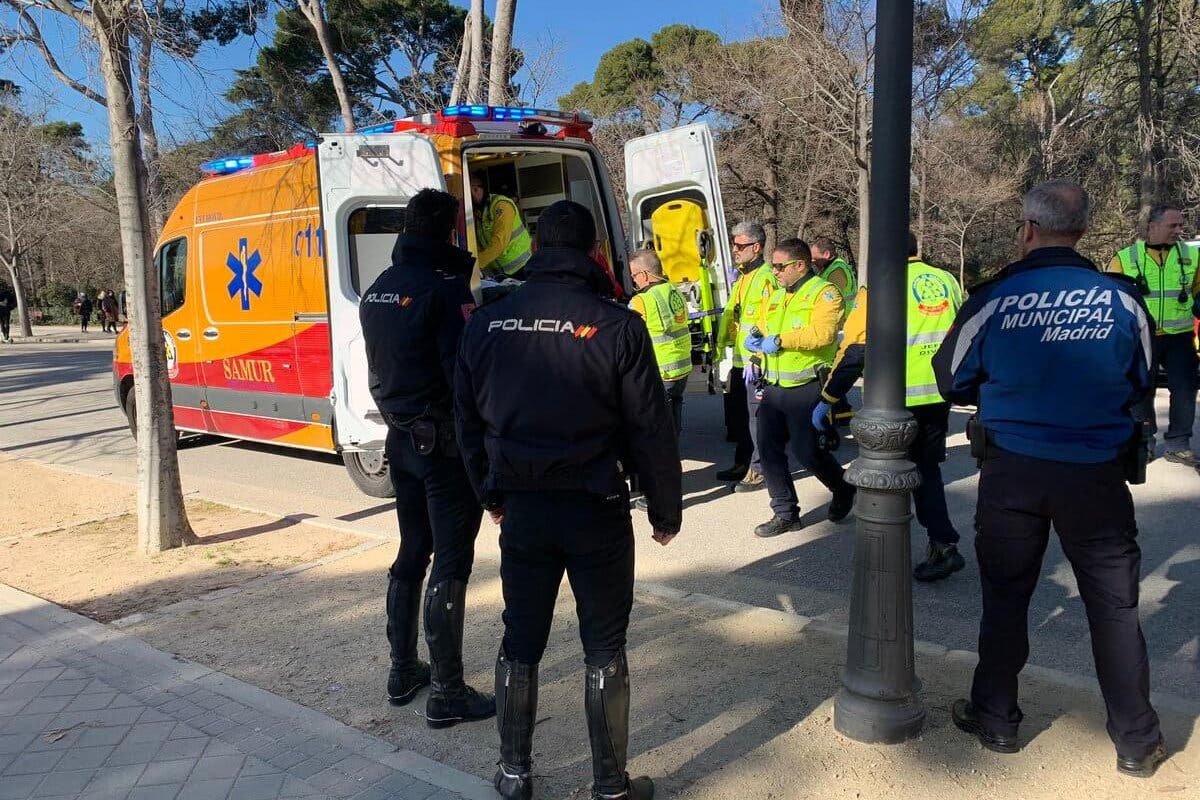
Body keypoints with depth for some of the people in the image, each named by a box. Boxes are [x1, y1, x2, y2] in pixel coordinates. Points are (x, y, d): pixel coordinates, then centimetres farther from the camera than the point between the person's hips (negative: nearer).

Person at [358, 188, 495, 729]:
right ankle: (446, 694, 7)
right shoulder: (444, 289, -17)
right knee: (450, 564, -1)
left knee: (411, 553, 19)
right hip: (445, 442, -8)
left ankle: (403, 672, 29)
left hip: (401, 437, 8)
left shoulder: (378, 291, 10)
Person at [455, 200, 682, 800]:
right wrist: (666, 509, 4)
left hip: (521, 510, 3)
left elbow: (468, 421, 8)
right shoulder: (617, 326, -11)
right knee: (604, 650, 11)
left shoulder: (486, 324, 0)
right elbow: (650, 430, -8)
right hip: (597, 510, -3)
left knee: (520, 643, 17)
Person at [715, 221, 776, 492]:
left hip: (756, 361, -10)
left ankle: (759, 470, 6)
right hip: (739, 360, 10)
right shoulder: (741, 277, 17)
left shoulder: (765, 278, -14)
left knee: (756, 415, -3)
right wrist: (724, 346, 21)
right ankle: (743, 463, 30)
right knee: (737, 414, 17)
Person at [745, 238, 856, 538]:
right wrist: (757, 336, 1)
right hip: (774, 387, 8)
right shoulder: (777, 295, 17)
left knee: (806, 451, -2)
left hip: (806, 388, -8)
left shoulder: (823, 292, -9)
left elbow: (821, 333, -23)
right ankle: (785, 513, 16)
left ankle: (844, 489, 28)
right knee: (768, 449, 4)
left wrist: (780, 340, -22)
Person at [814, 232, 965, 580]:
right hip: (939, 394, 6)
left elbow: (855, 351, -15)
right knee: (927, 469, 19)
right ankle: (942, 544, 12)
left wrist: (827, 399, -8)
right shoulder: (947, 281, 8)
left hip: (899, 399, -6)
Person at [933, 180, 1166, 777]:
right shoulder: (1122, 299, -4)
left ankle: (995, 719, 27)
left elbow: (951, 382, 2)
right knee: (1114, 604, 13)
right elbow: (1140, 385, 11)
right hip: (1097, 474, 1)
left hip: (1011, 470, -1)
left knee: (1005, 596, 15)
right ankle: (1136, 742, 23)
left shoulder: (993, 299, -10)